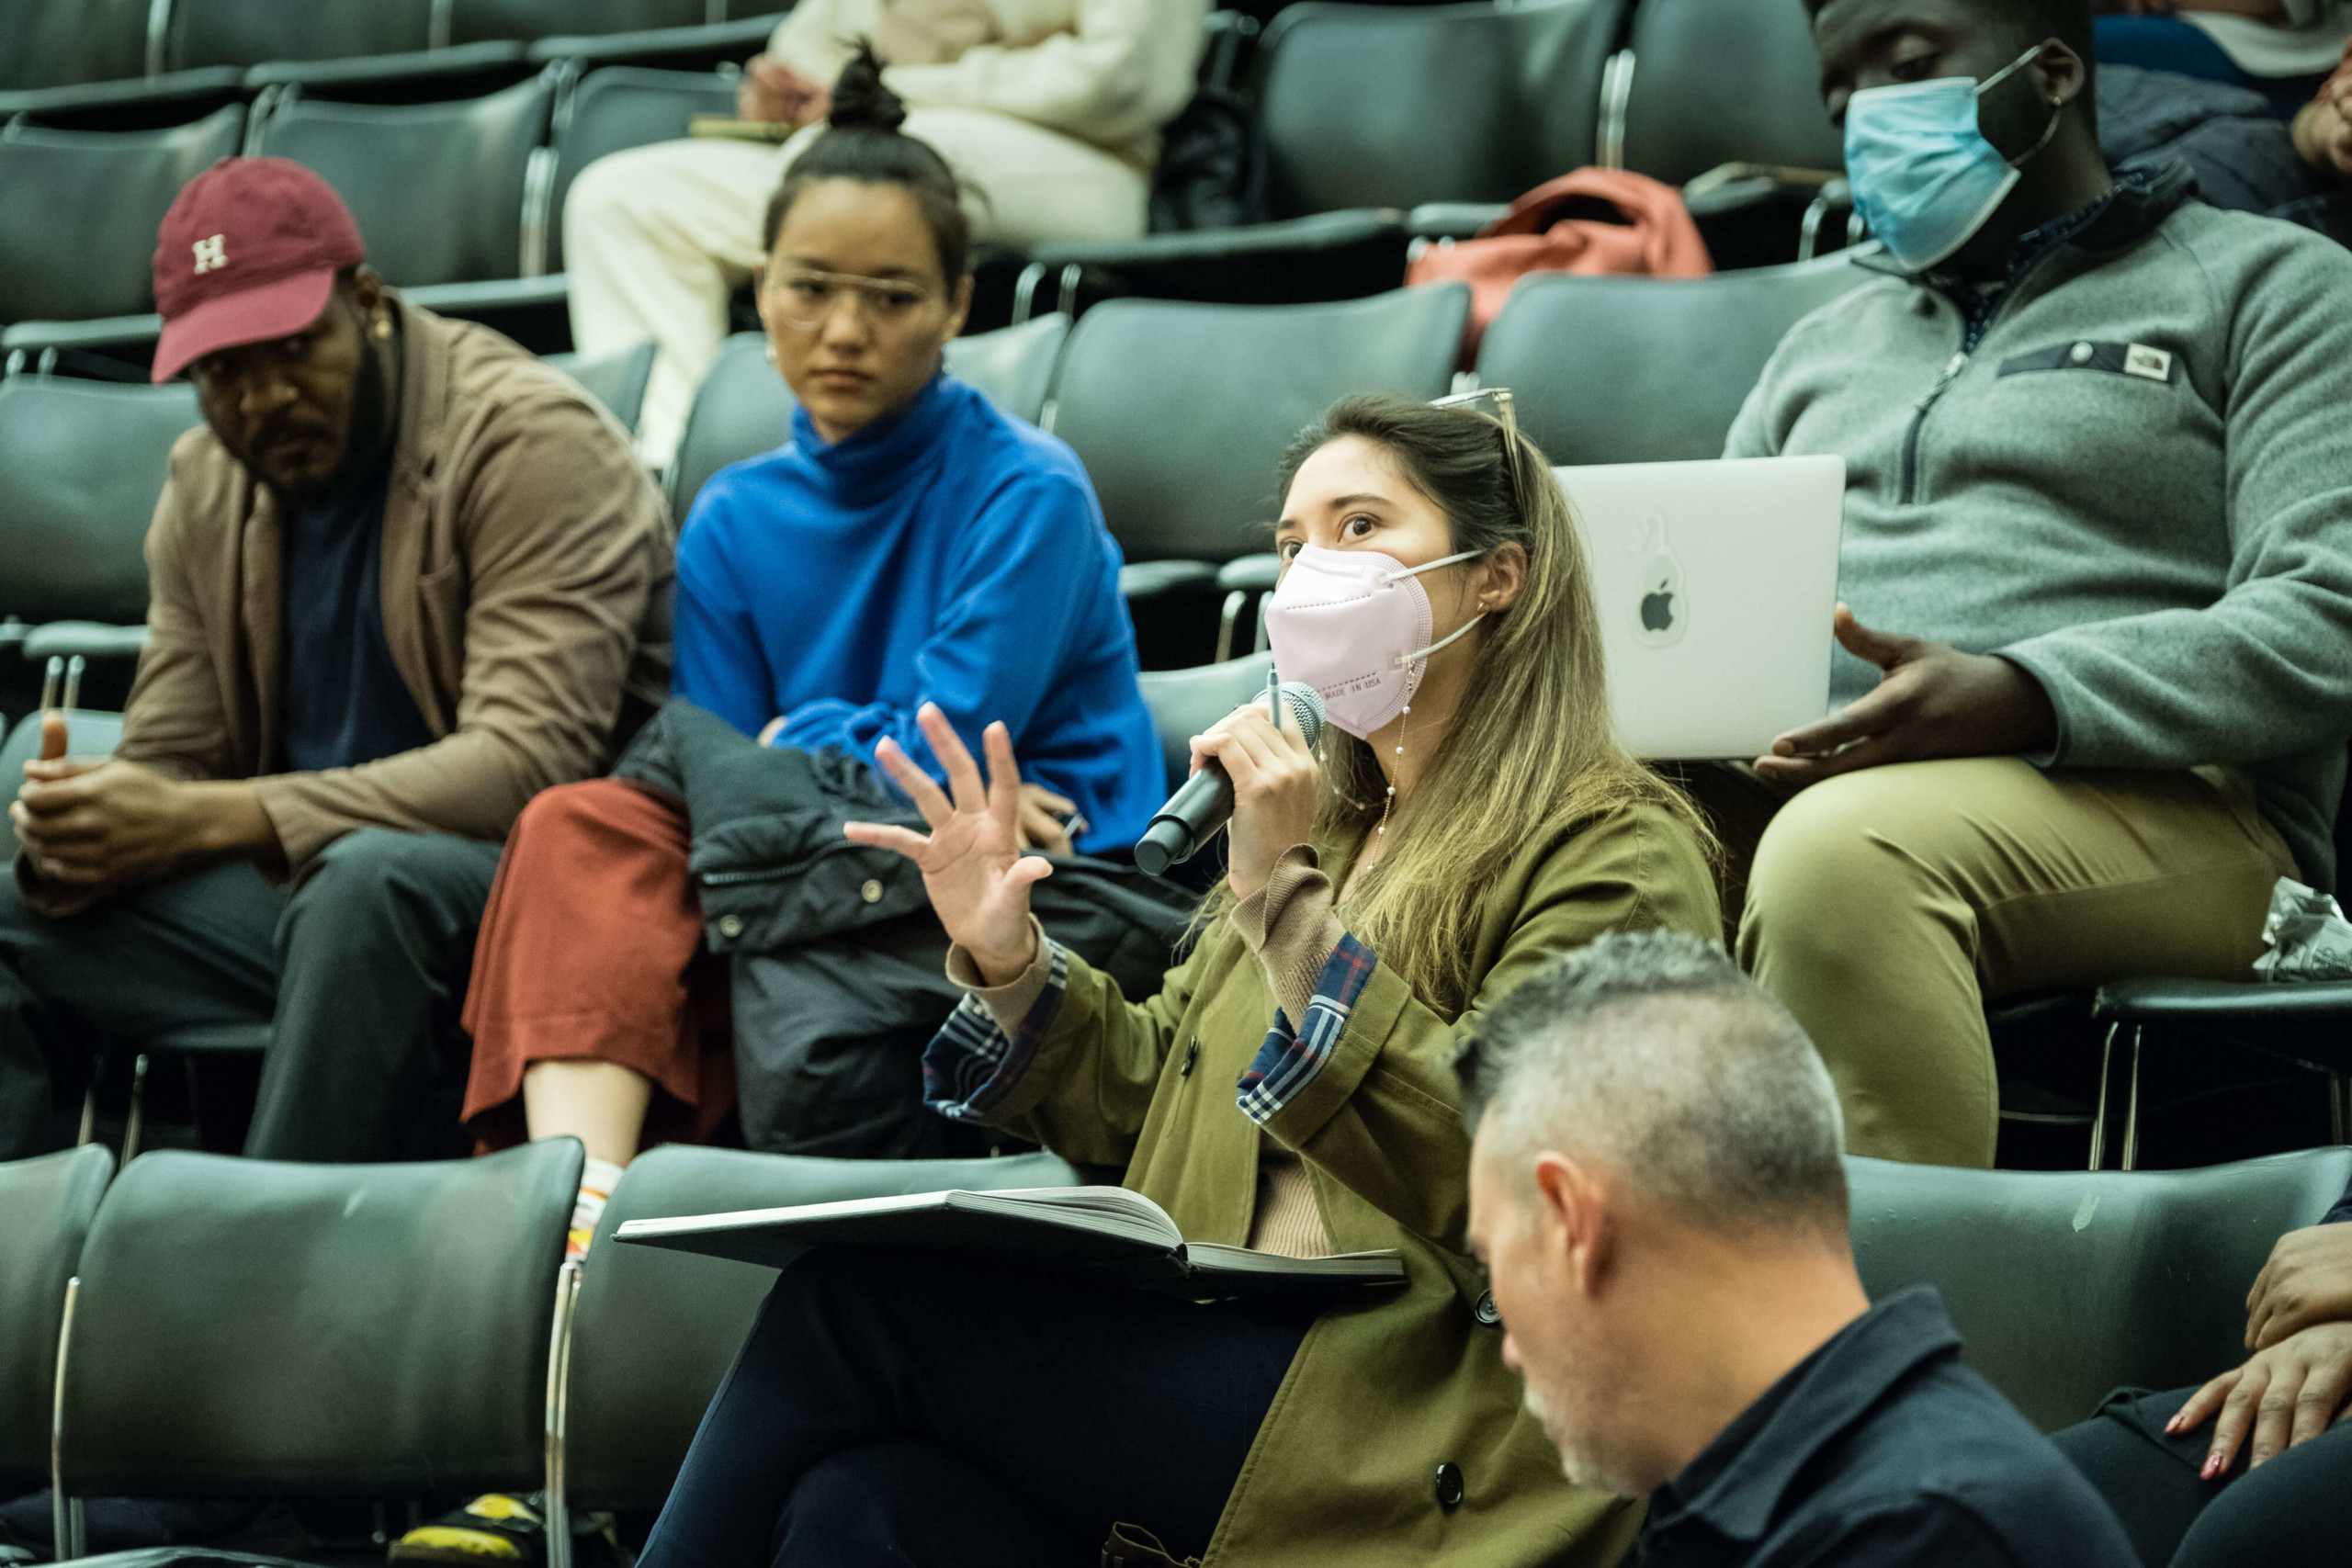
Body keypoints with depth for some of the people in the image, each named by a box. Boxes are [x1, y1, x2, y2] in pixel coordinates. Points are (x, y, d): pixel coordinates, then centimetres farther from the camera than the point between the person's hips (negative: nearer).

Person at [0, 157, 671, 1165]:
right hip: (304, 887, 7)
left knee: (365, 875, -38)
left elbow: (530, 762, -23)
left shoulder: (528, 440, -13)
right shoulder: (207, 485, 10)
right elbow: (169, 756, 12)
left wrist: (210, 819, -29)